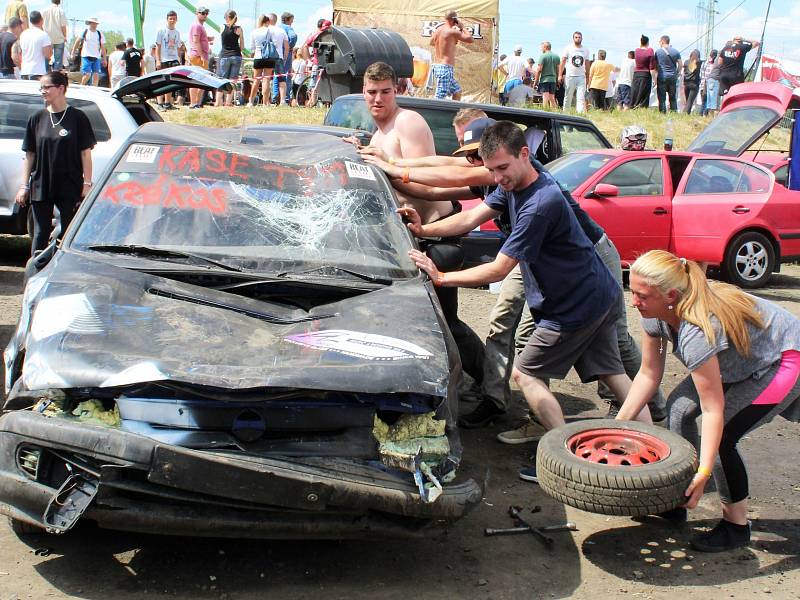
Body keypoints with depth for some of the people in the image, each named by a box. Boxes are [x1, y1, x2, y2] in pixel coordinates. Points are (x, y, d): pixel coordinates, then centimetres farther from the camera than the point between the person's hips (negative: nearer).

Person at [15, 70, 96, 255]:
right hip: (41, 186, 3)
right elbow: (29, 155, 9)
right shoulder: (37, 118, 7)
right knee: (40, 233, 6)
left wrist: (87, 183, -7)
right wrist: (24, 186, 5)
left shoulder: (77, 118, -2)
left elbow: (85, 153, -1)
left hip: (70, 188, -3)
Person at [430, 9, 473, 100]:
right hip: (446, 68, -9)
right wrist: (462, 28, 6)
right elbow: (470, 39, -7)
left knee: (457, 90, 21)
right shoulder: (453, 31, -12)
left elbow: (432, 42, 30)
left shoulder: (437, 30, 10)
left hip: (437, 66, 9)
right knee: (440, 97, -12)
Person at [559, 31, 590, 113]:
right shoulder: (568, 48, 3)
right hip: (570, 76, -2)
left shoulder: (585, 50, 11)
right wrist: (560, 75, -8)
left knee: (581, 98, -7)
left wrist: (587, 77, 11)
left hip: (581, 77, 2)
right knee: (568, 97, 1)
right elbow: (563, 62, 0)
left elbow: (587, 64, 15)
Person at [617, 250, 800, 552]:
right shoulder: (655, 312, -15)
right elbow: (649, 374, -5)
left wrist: (703, 473, -34)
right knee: (679, 405, 0)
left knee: (720, 436, -17)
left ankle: (736, 526, 3)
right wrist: (618, 423, -6)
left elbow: (713, 411, -34)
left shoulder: (696, 333, -39)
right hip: (743, 357, 9)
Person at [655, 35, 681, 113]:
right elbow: (680, 65, 4)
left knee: (662, 98, 0)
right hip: (672, 77, 3)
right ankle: (673, 112, 9)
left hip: (662, 77, -3)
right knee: (673, 98, 10)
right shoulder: (676, 51, 6)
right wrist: (676, 74, 16)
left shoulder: (658, 51, -3)